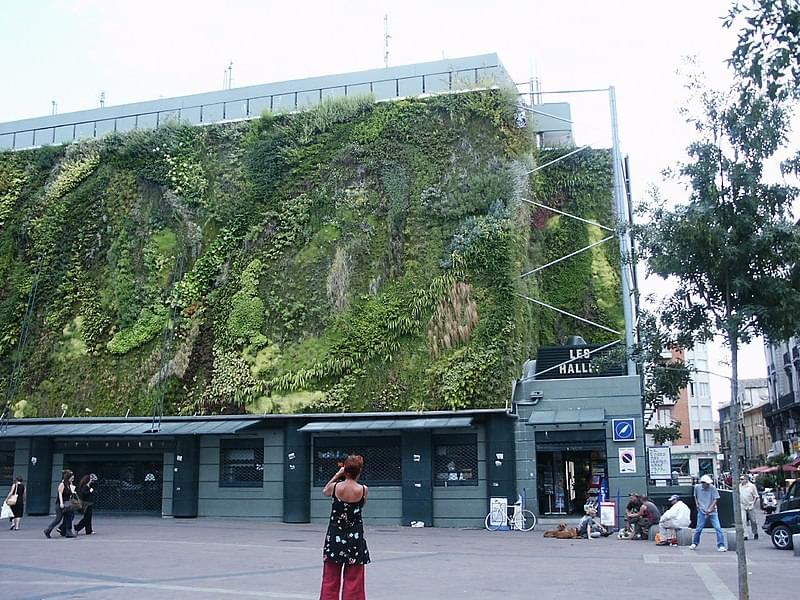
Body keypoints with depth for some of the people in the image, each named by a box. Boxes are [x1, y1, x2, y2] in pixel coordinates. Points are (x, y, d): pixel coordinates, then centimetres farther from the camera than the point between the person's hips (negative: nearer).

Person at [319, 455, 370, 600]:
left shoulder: (335, 487, -10)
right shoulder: (364, 490, -11)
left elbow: (325, 491, 14)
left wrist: (337, 475, 14)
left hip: (335, 537, 1)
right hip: (355, 538, -1)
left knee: (330, 580, 11)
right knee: (353, 581, 8)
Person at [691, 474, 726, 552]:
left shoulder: (712, 488, -10)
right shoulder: (697, 487, -2)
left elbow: (715, 500, -7)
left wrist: (710, 509, -15)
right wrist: (697, 504, 5)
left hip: (712, 511, -1)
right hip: (702, 511, 1)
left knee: (718, 528, -10)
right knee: (699, 528, 1)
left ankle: (721, 546, -4)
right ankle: (694, 544, 22)